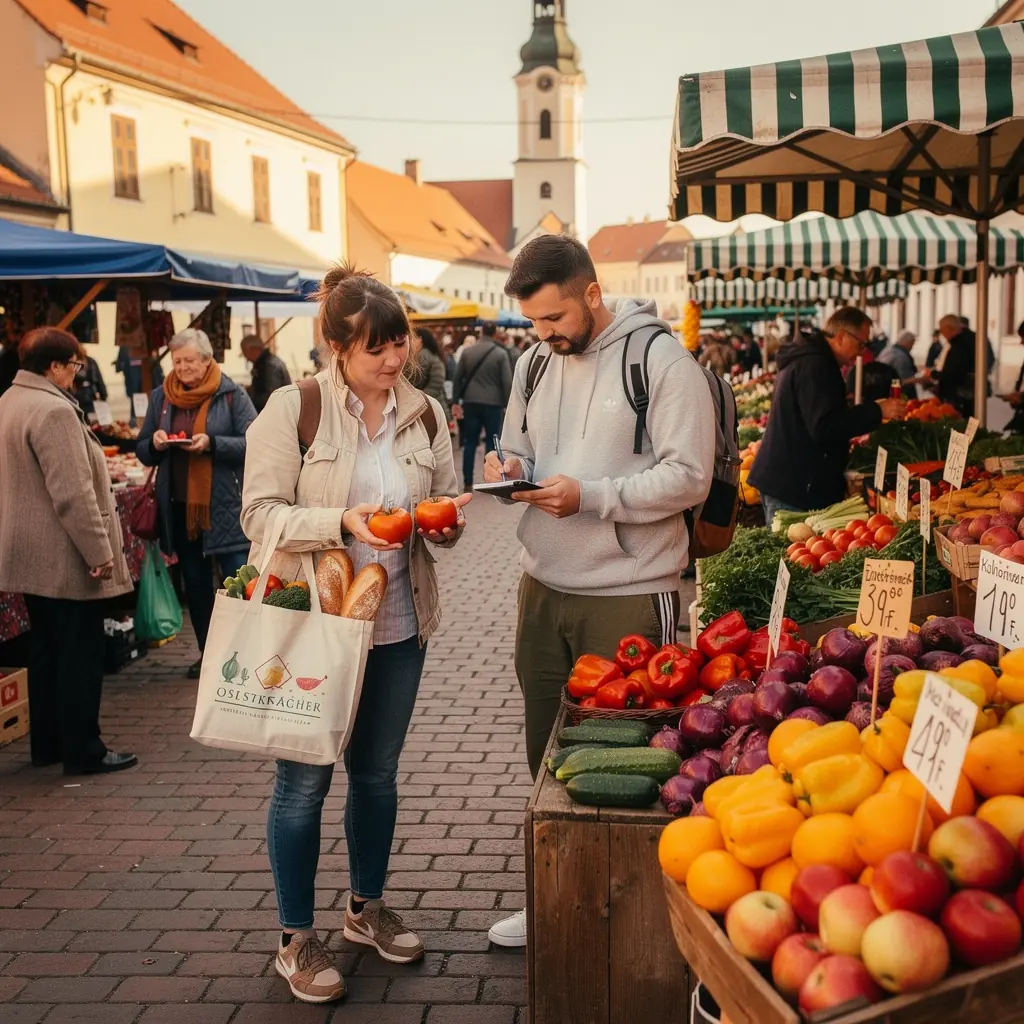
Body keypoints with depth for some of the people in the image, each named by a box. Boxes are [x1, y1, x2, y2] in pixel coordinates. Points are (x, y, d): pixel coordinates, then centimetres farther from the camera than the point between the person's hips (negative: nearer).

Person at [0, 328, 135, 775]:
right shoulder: (53, 410, -20)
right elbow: (73, 493, -24)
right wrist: (99, 551, -19)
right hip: (65, 557, -10)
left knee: (47, 650, 17)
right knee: (81, 653, -1)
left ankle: (46, 744, 24)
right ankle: (82, 750, 6)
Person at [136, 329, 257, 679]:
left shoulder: (231, 394, -5)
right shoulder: (161, 397, 8)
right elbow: (142, 451, 12)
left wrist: (212, 443, -24)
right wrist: (155, 443, -11)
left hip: (224, 506, -5)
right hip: (180, 506, 5)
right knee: (195, 584, 14)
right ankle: (207, 651, 26)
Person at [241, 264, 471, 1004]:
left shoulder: (424, 412, 2)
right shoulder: (292, 409, -12)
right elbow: (260, 514, -14)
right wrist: (342, 522, -27)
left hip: (397, 622, 5)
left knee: (377, 770, 18)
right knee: (304, 779, 5)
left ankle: (367, 907, 38)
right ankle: (297, 939, 22)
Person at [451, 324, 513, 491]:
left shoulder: (468, 352, 5)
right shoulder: (500, 353, -5)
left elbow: (457, 377, 5)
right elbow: (507, 381, -8)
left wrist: (455, 401, 10)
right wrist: (507, 404, -1)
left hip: (471, 402, 3)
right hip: (492, 403, -3)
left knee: (470, 442, 7)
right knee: (491, 442, 3)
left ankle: (468, 482, 7)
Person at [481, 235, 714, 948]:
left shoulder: (661, 360, -11)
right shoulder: (535, 363, 10)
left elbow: (688, 478, -16)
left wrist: (589, 496, -23)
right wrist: (510, 469, -4)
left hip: (630, 595, -6)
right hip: (545, 587, 7)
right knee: (547, 750, 16)